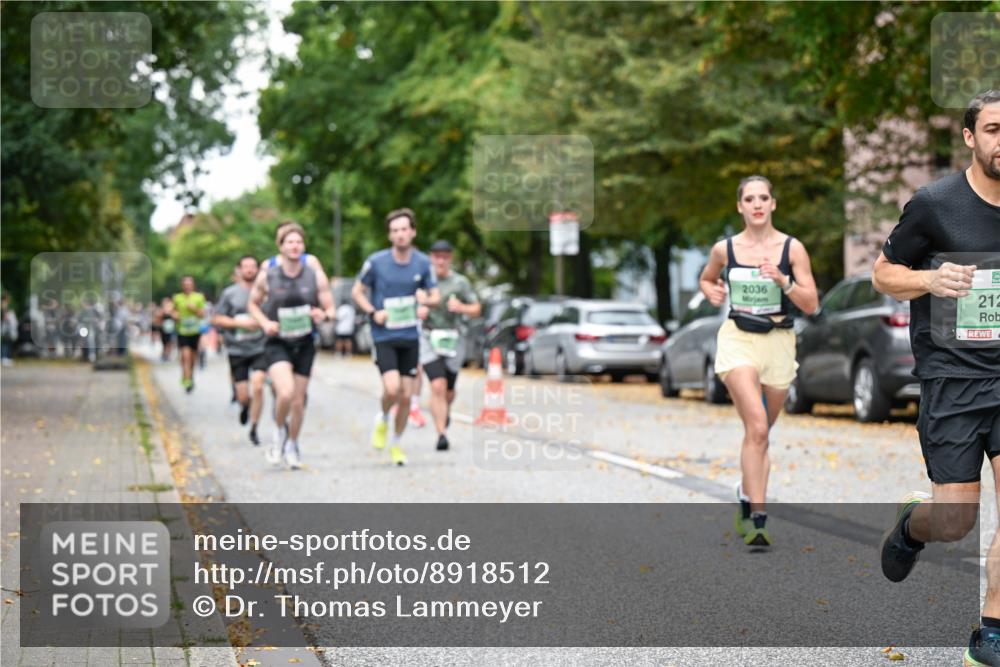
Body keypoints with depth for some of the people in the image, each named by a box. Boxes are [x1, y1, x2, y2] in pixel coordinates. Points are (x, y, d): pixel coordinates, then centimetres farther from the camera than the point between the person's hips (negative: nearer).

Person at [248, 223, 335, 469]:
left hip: (304, 344, 2)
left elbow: (331, 309, 1)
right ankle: (279, 431, 6)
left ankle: (292, 445, 32)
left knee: (298, 401, 8)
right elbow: (253, 304, 9)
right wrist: (265, 323, -10)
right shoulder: (267, 276, -5)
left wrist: (323, 315, -23)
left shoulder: (316, 277, -4)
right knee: (285, 393, -24)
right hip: (277, 343, -2)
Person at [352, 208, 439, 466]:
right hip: (384, 336, -3)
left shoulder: (423, 263, 1)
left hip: (410, 337, 3)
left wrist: (426, 301, -14)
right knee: (392, 388, -20)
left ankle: (396, 444, 23)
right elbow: (357, 292, 4)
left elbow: (435, 296, 10)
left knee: (406, 396, 5)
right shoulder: (376, 262, -7)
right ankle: (382, 419, 13)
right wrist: (373, 312, -13)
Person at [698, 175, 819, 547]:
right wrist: (712, 292, 0)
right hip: (738, 339, -2)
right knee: (756, 428, -19)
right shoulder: (724, 249, 1)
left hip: (778, 342, 2)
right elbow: (706, 279, 22)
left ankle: (747, 498, 33)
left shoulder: (792, 248, -2)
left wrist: (782, 280, -19)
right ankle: (758, 518, -22)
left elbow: (811, 305, -4)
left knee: (760, 432, 12)